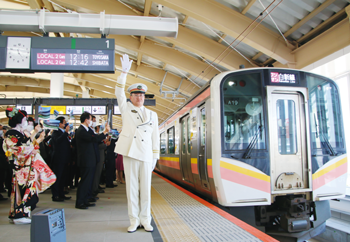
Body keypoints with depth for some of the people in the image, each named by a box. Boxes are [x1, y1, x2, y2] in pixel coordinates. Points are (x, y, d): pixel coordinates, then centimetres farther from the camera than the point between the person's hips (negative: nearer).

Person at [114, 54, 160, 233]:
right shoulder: (126, 109, 10)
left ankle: (145, 220, 15)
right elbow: (119, 92, -5)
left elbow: (155, 137, 11)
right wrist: (124, 72, -15)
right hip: (130, 154, -1)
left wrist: (155, 157, 6)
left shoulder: (152, 114, 14)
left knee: (146, 188, 4)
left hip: (146, 156, 2)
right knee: (132, 188, 3)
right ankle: (134, 220, 13)